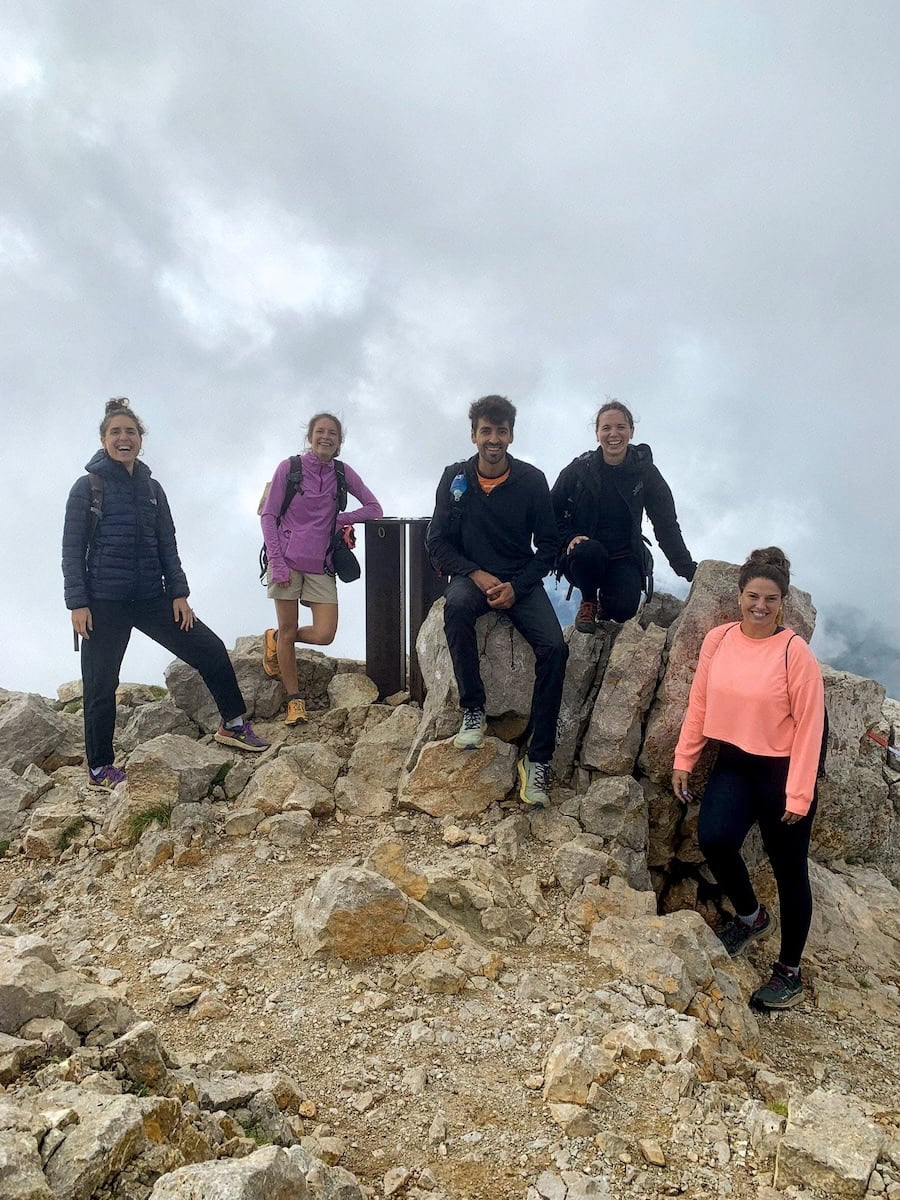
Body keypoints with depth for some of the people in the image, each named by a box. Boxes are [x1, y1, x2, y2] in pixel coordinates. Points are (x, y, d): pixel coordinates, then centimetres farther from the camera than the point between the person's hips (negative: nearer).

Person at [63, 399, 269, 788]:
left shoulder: (152, 489, 9)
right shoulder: (88, 487, -3)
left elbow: (167, 546, 11)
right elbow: (72, 550, -5)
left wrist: (179, 594, 4)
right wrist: (77, 603, -12)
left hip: (152, 598, 4)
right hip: (104, 604, -4)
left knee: (211, 650, 1)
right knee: (101, 686, 2)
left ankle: (233, 726, 18)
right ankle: (99, 769, 17)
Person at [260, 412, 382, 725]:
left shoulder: (342, 472, 4)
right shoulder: (289, 467, -3)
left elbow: (374, 508, 9)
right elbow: (268, 515, -3)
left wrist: (339, 520, -6)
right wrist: (277, 563, -10)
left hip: (321, 565, 3)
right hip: (287, 561, -2)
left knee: (324, 635, -5)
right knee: (288, 630, 2)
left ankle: (274, 639, 25)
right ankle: (295, 700, 15)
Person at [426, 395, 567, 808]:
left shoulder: (532, 480, -5)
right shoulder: (455, 478, -2)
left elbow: (548, 544, 0)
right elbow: (437, 541, 0)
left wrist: (516, 587, -14)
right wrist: (477, 575, -15)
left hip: (521, 580, 0)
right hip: (471, 576, 0)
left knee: (554, 648, -24)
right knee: (455, 607, -37)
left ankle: (538, 759, -16)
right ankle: (473, 711, -21)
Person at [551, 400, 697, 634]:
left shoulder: (645, 472, -2)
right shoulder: (579, 469, -4)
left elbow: (666, 525, 0)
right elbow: (553, 514, 3)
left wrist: (687, 569, -6)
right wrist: (570, 538, -17)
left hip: (624, 559, 1)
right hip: (582, 559, -1)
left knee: (623, 610, -27)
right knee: (590, 550, -37)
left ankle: (606, 599, 13)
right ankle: (588, 602, -4)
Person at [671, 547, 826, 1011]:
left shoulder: (795, 651, -16)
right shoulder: (717, 639, -2)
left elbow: (809, 725, -14)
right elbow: (699, 704, 6)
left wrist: (798, 794, -14)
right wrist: (683, 760, 6)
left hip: (781, 773, -4)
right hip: (733, 764, 4)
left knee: (789, 871, 8)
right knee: (713, 838, -18)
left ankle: (789, 972, 28)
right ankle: (750, 916, 14)